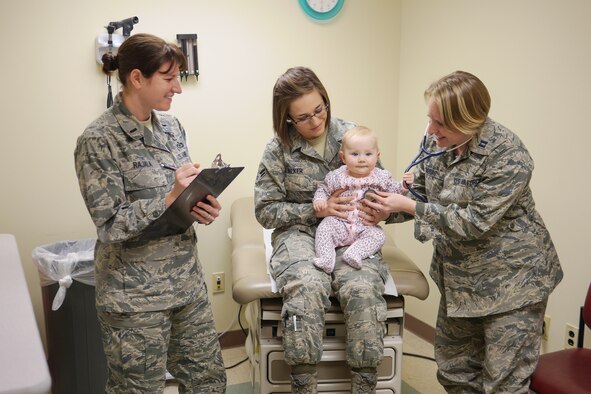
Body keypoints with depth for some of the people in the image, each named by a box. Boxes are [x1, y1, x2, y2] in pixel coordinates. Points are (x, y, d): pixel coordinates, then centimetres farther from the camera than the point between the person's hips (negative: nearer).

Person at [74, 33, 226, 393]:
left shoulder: (171, 126, 5)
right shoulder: (99, 141, -15)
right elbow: (110, 225, -18)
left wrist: (203, 206, -6)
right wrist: (170, 199, -26)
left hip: (187, 281, 7)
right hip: (136, 295, -6)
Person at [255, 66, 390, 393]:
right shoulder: (278, 149, -1)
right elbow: (265, 210, 0)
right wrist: (316, 210, -12)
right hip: (299, 234, -1)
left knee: (363, 288, -30)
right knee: (306, 287, -34)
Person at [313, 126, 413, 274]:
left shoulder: (381, 177, 1)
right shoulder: (336, 176, -3)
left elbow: (393, 191, 12)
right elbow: (323, 189, 10)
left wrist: (404, 185, -8)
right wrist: (319, 199, -12)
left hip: (367, 226, 1)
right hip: (340, 222, -1)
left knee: (378, 235, -24)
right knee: (325, 227, -26)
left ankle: (354, 253, -36)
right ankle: (326, 258, -31)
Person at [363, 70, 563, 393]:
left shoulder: (507, 156, -25)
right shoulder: (437, 141, -5)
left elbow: (474, 222, -26)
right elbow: (421, 192, 6)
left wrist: (409, 206, -25)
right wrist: (385, 211, -12)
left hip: (510, 278, -7)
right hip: (459, 275, 7)